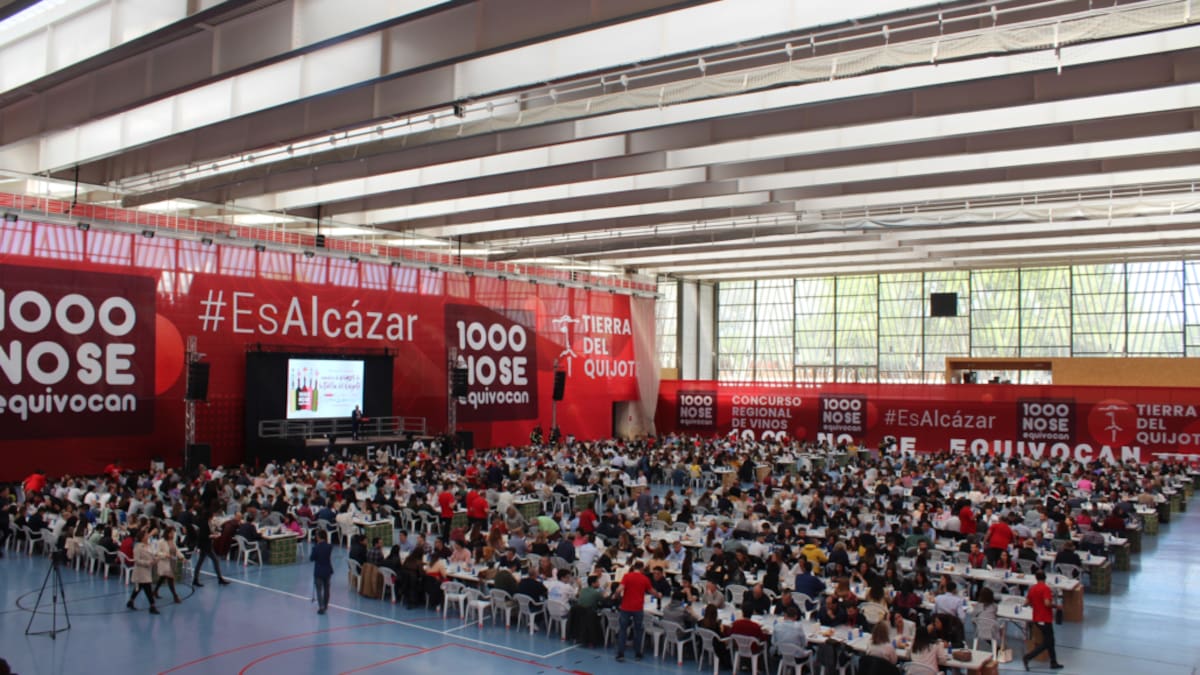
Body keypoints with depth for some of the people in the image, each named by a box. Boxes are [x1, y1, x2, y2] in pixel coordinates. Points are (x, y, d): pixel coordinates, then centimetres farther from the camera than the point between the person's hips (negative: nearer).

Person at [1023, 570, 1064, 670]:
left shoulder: (1032, 588, 5)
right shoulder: (1046, 588, -17)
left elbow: (1027, 602, 8)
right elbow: (1047, 603, -26)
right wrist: (1057, 606, -9)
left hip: (1037, 618, 8)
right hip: (1045, 619, -8)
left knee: (1050, 640, 19)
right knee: (1046, 644, -1)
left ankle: (1053, 662, 25)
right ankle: (1027, 658, -10)